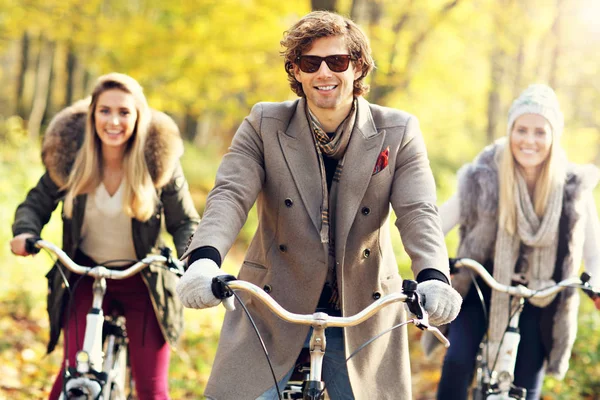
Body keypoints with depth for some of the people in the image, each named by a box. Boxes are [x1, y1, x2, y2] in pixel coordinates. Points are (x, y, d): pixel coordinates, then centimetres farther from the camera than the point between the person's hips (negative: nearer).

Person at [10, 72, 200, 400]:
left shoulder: (159, 159, -14)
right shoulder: (69, 153, -11)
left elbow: (185, 223, -7)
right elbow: (37, 202, 0)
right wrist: (26, 232, -22)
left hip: (143, 281, 0)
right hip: (86, 276, 1)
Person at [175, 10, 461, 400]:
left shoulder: (399, 132, -4)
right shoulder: (264, 124, -4)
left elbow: (419, 211, -14)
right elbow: (230, 195, -16)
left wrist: (433, 277, -35)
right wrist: (204, 258, -37)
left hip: (361, 312, 1)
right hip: (275, 307, 0)